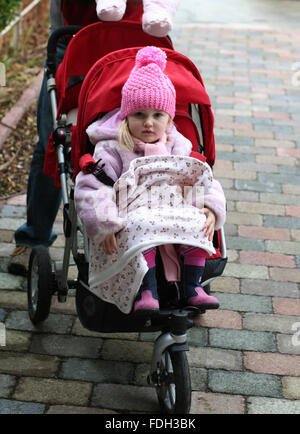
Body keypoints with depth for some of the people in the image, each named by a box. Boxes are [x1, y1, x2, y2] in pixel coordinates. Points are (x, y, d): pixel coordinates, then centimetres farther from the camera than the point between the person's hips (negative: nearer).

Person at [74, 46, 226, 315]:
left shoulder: (177, 147, 19)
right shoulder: (112, 149, 4)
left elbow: (204, 180, 18)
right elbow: (90, 188, -6)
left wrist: (211, 209, -4)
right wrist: (105, 226, -20)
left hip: (176, 214, 4)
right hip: (133, 217, -4)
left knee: (197, 225, -25)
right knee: (142, 230, -37)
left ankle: (192, 287, -16)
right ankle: (146, 292, -36)